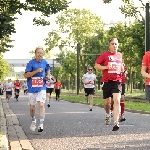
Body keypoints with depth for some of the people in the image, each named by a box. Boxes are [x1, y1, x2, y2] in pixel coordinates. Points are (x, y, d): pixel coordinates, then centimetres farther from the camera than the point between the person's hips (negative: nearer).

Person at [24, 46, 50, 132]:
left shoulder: (44, 62, 3)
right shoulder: (31, 63, -8)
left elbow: (48, 69, 25)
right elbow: (26, 75, -14)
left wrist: (48, 76, 4)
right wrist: (36, 71, -24)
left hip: (42, 87, 1)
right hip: (32, 88, 0)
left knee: (41, 105, -16)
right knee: (32, 107, 12)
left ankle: (41, 124, -17)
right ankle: (33, 121, 38)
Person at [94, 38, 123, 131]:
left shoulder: (120, 55, 12)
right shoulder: (105, 54, 0)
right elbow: (96, 66, -1)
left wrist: (122, 69, 8)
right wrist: (106, 67, -14)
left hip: (117, 81, 1)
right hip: (107, 81, -1)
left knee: (117, 100, -17)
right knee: (107, 102, 10)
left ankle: (116, 123, -21)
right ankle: (108, 115, 43)